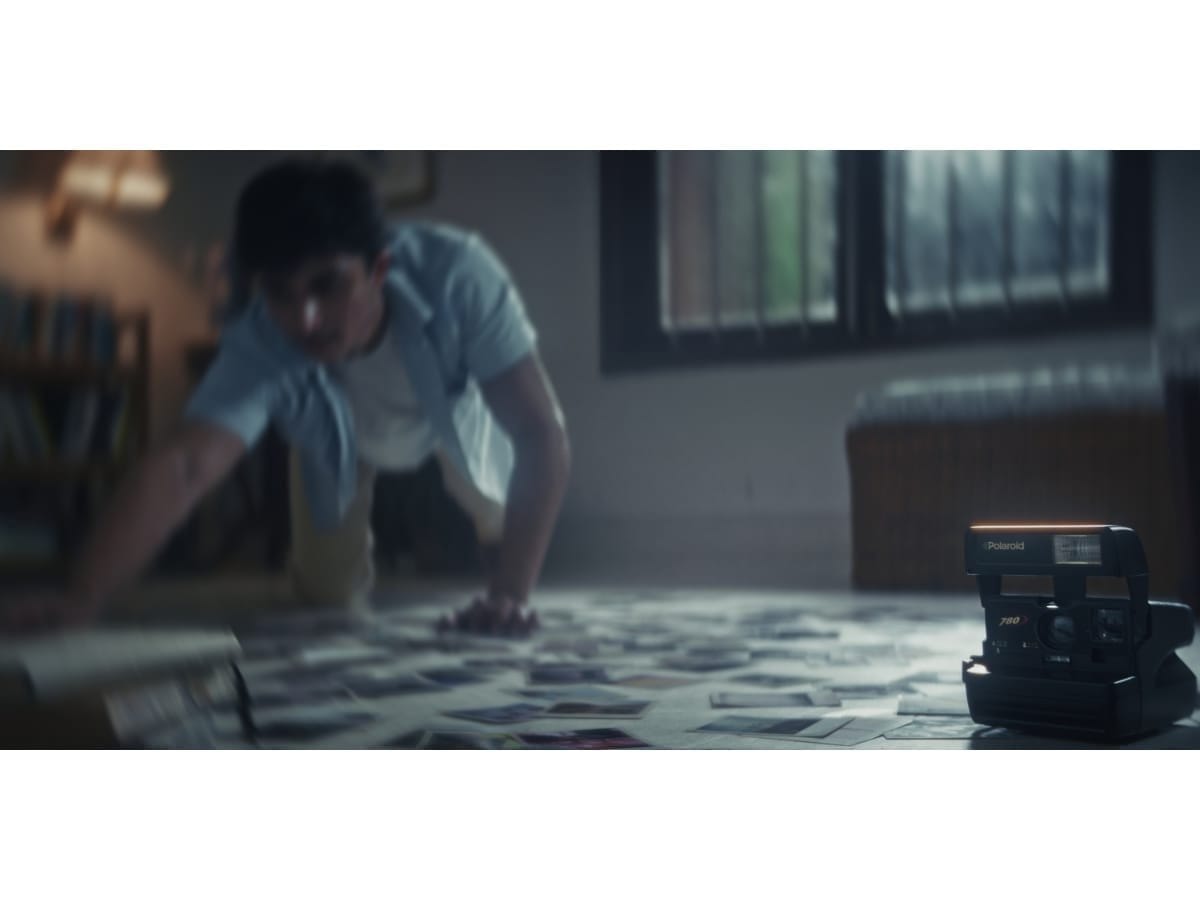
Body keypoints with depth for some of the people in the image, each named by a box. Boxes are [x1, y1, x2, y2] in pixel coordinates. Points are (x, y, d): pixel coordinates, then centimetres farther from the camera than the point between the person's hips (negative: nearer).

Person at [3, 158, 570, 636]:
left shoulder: (453, 272, -45)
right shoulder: (258, 344, -42)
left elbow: (540, 434, -45)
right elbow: (183, 465, -54)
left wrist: (511, 594, -52)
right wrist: (79, 601, -69)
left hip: (454, 414, 0)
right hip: (338, 441, 0)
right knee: (328, 596, 3)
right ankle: (360, 559, 38)